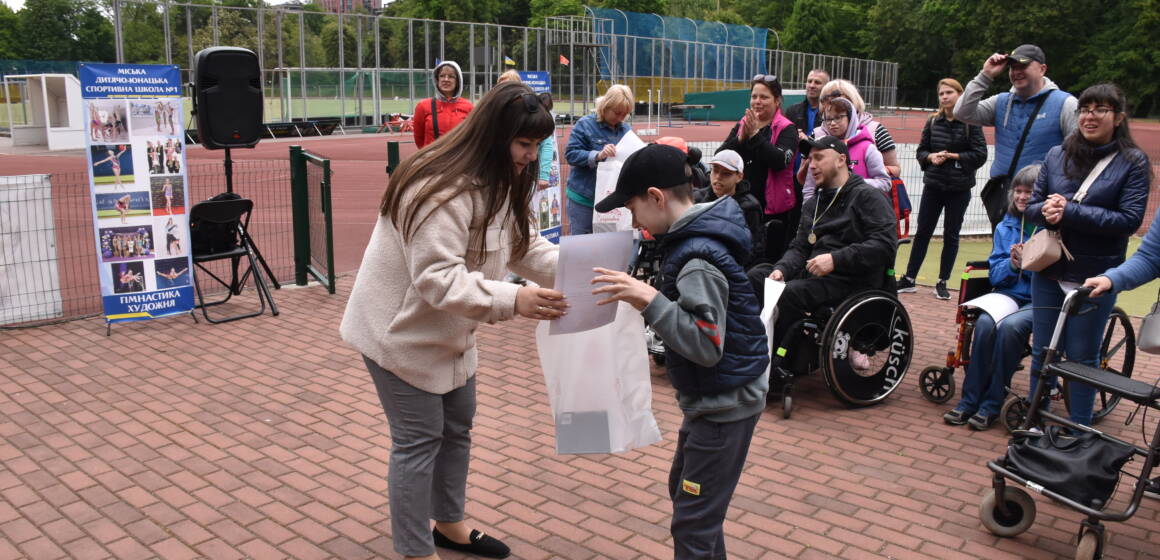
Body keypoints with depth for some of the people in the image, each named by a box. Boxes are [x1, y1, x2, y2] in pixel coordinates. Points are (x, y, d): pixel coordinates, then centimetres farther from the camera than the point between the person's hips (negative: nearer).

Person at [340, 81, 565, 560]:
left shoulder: (496, 183, 3)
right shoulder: (442, 189, -30)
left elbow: (524, 245, 2)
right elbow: (438, 279, -36)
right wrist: (512, 300, -45)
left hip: (447, 330, 10)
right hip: (401, 330, -10)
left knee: (457, 428, 19)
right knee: (419, 440, 0)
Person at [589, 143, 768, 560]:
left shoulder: (698, 258, -26)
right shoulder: (698, 238, 4)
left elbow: (707, 345, -31)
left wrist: (651, 301, -33)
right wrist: (651, 298, 3)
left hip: (725, 402, -10)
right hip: (715, 396, 10)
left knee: (693, 521, -3)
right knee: (684, 492, 24)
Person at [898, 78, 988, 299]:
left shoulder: (970, 122, -5)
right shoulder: (933, 122, 5)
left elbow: (980, 155, -8)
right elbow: (921, 150, 9)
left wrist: (951, 156, -14)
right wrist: (931, 157, -11)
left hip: (959, 189, -3)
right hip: (933, 186, 3)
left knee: (951, 235, 6)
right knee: (922, 233, 5)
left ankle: (942, 283, 15)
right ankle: (908, 279, 12)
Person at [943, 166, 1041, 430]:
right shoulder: (1005, 227, 13)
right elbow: (994, 274, 11)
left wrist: (1028, 263, -21)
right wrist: (1012, 264, -9)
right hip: (1010, 292, 4)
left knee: (1010, 326, -33)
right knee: (985, 322, -28)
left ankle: (991, 405, -20)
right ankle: (969, 400, -20)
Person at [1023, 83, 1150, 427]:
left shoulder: (1133, 163, -5)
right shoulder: (1057, 155, 5)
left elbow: (1130, 219, -13)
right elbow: (1031, 207, 6)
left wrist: (1069, 212, -20)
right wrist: (1045, 210, -17)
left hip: (1095, 276, -3)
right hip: (1049, 271, 3)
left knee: (1082, 357, 7)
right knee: (1042, 351, 12)